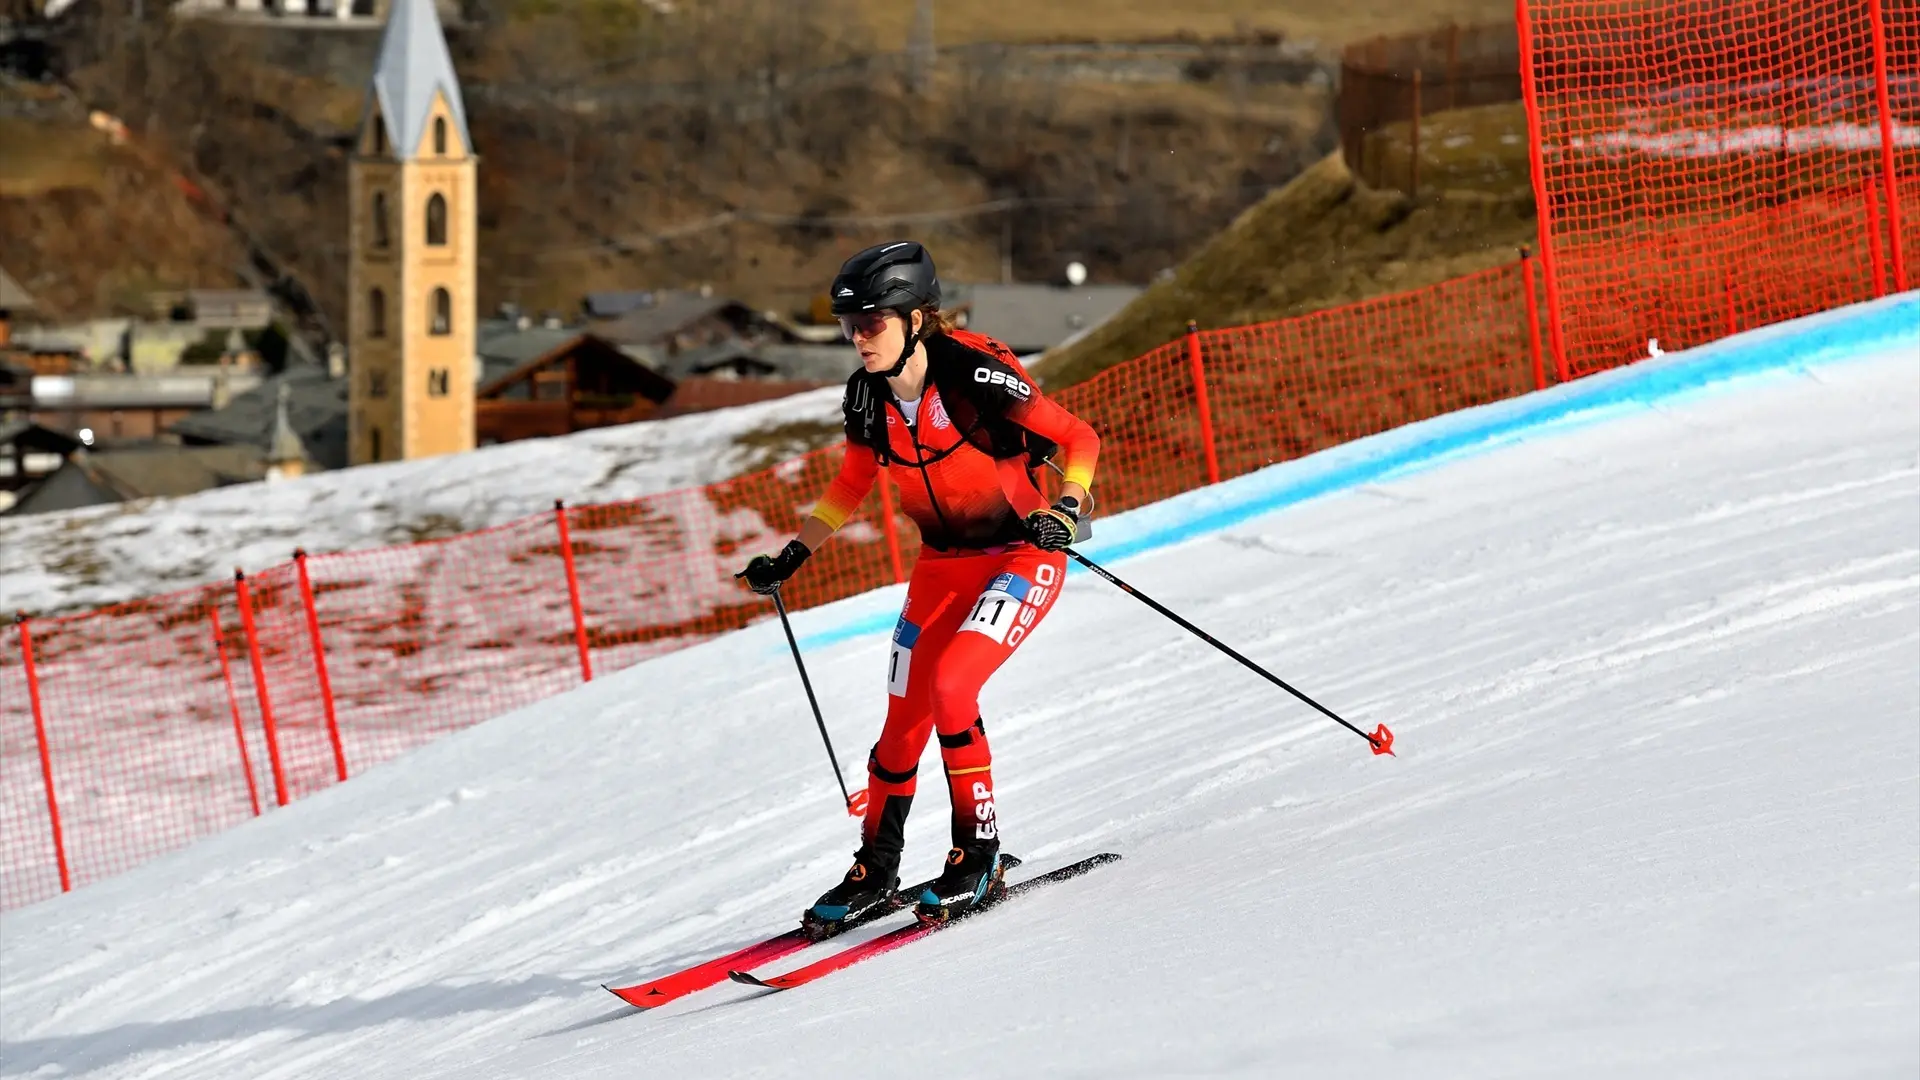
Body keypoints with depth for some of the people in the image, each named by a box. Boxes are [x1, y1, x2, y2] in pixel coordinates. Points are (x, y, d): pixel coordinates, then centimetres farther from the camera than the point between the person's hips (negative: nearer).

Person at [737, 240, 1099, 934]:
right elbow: (852, 485, 13)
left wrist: (1066, 510, -31)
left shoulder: (978, 375, -24)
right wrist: (792, 556, 9)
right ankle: (875, 870, 22)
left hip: (1022, 557, -6)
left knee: (949, 688, -24)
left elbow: (1079, 439, -15)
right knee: (904, 723, 5)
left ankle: (980, 857, -10)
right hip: (942, 564, 6)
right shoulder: (868, 396, -6)